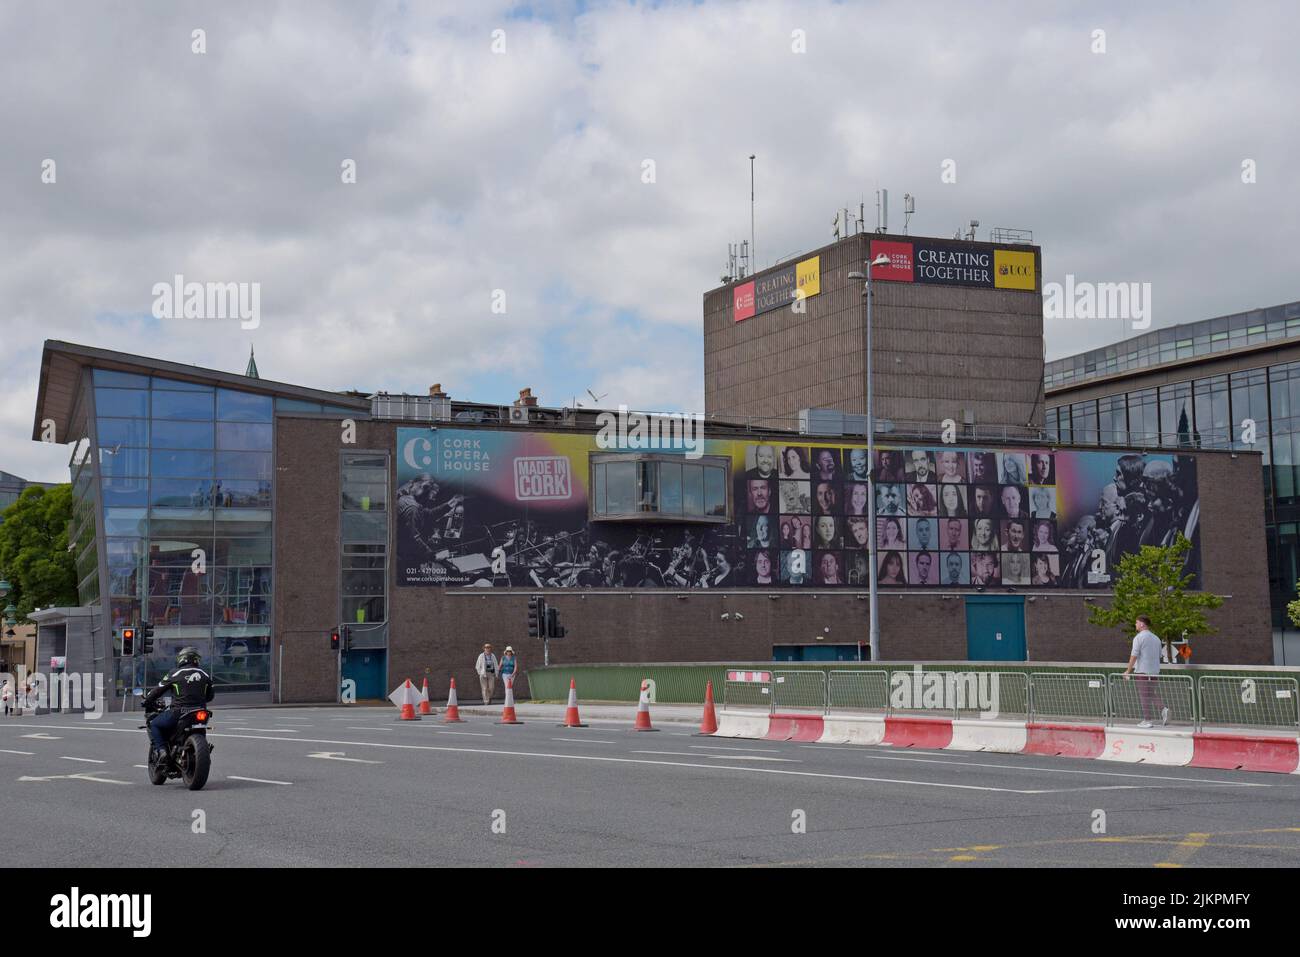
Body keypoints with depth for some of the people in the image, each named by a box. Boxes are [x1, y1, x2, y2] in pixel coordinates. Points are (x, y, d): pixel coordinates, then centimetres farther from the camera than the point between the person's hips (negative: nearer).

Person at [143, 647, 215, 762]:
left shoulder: (174, 674, -1)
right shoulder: (205, 675, 10)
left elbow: (158, 690, 5)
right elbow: (210, 696, 20)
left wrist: (147, 702, 21)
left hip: (178, 712, -4)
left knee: (154, 725, 14)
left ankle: (160, 749, -6)